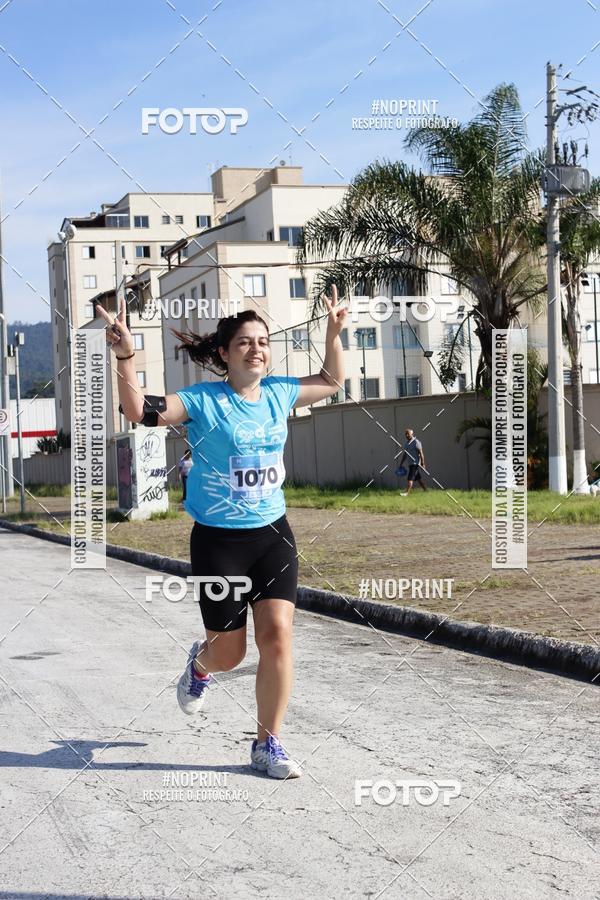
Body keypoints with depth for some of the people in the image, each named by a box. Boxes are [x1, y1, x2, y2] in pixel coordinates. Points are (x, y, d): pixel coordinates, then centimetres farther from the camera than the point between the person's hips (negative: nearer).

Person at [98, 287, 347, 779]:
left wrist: (334, 332, 11)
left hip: (273, 534, 4)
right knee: (229, 653, 7)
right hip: (219, 540, -3)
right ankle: (200, 664, 47)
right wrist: (125, 356, -36)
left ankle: (268, 745, 5)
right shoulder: (203, 401, -11)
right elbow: (140, 411, -23)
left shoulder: (279, 393, 3)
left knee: (277, 633, -9)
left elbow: (332, 380, 21)